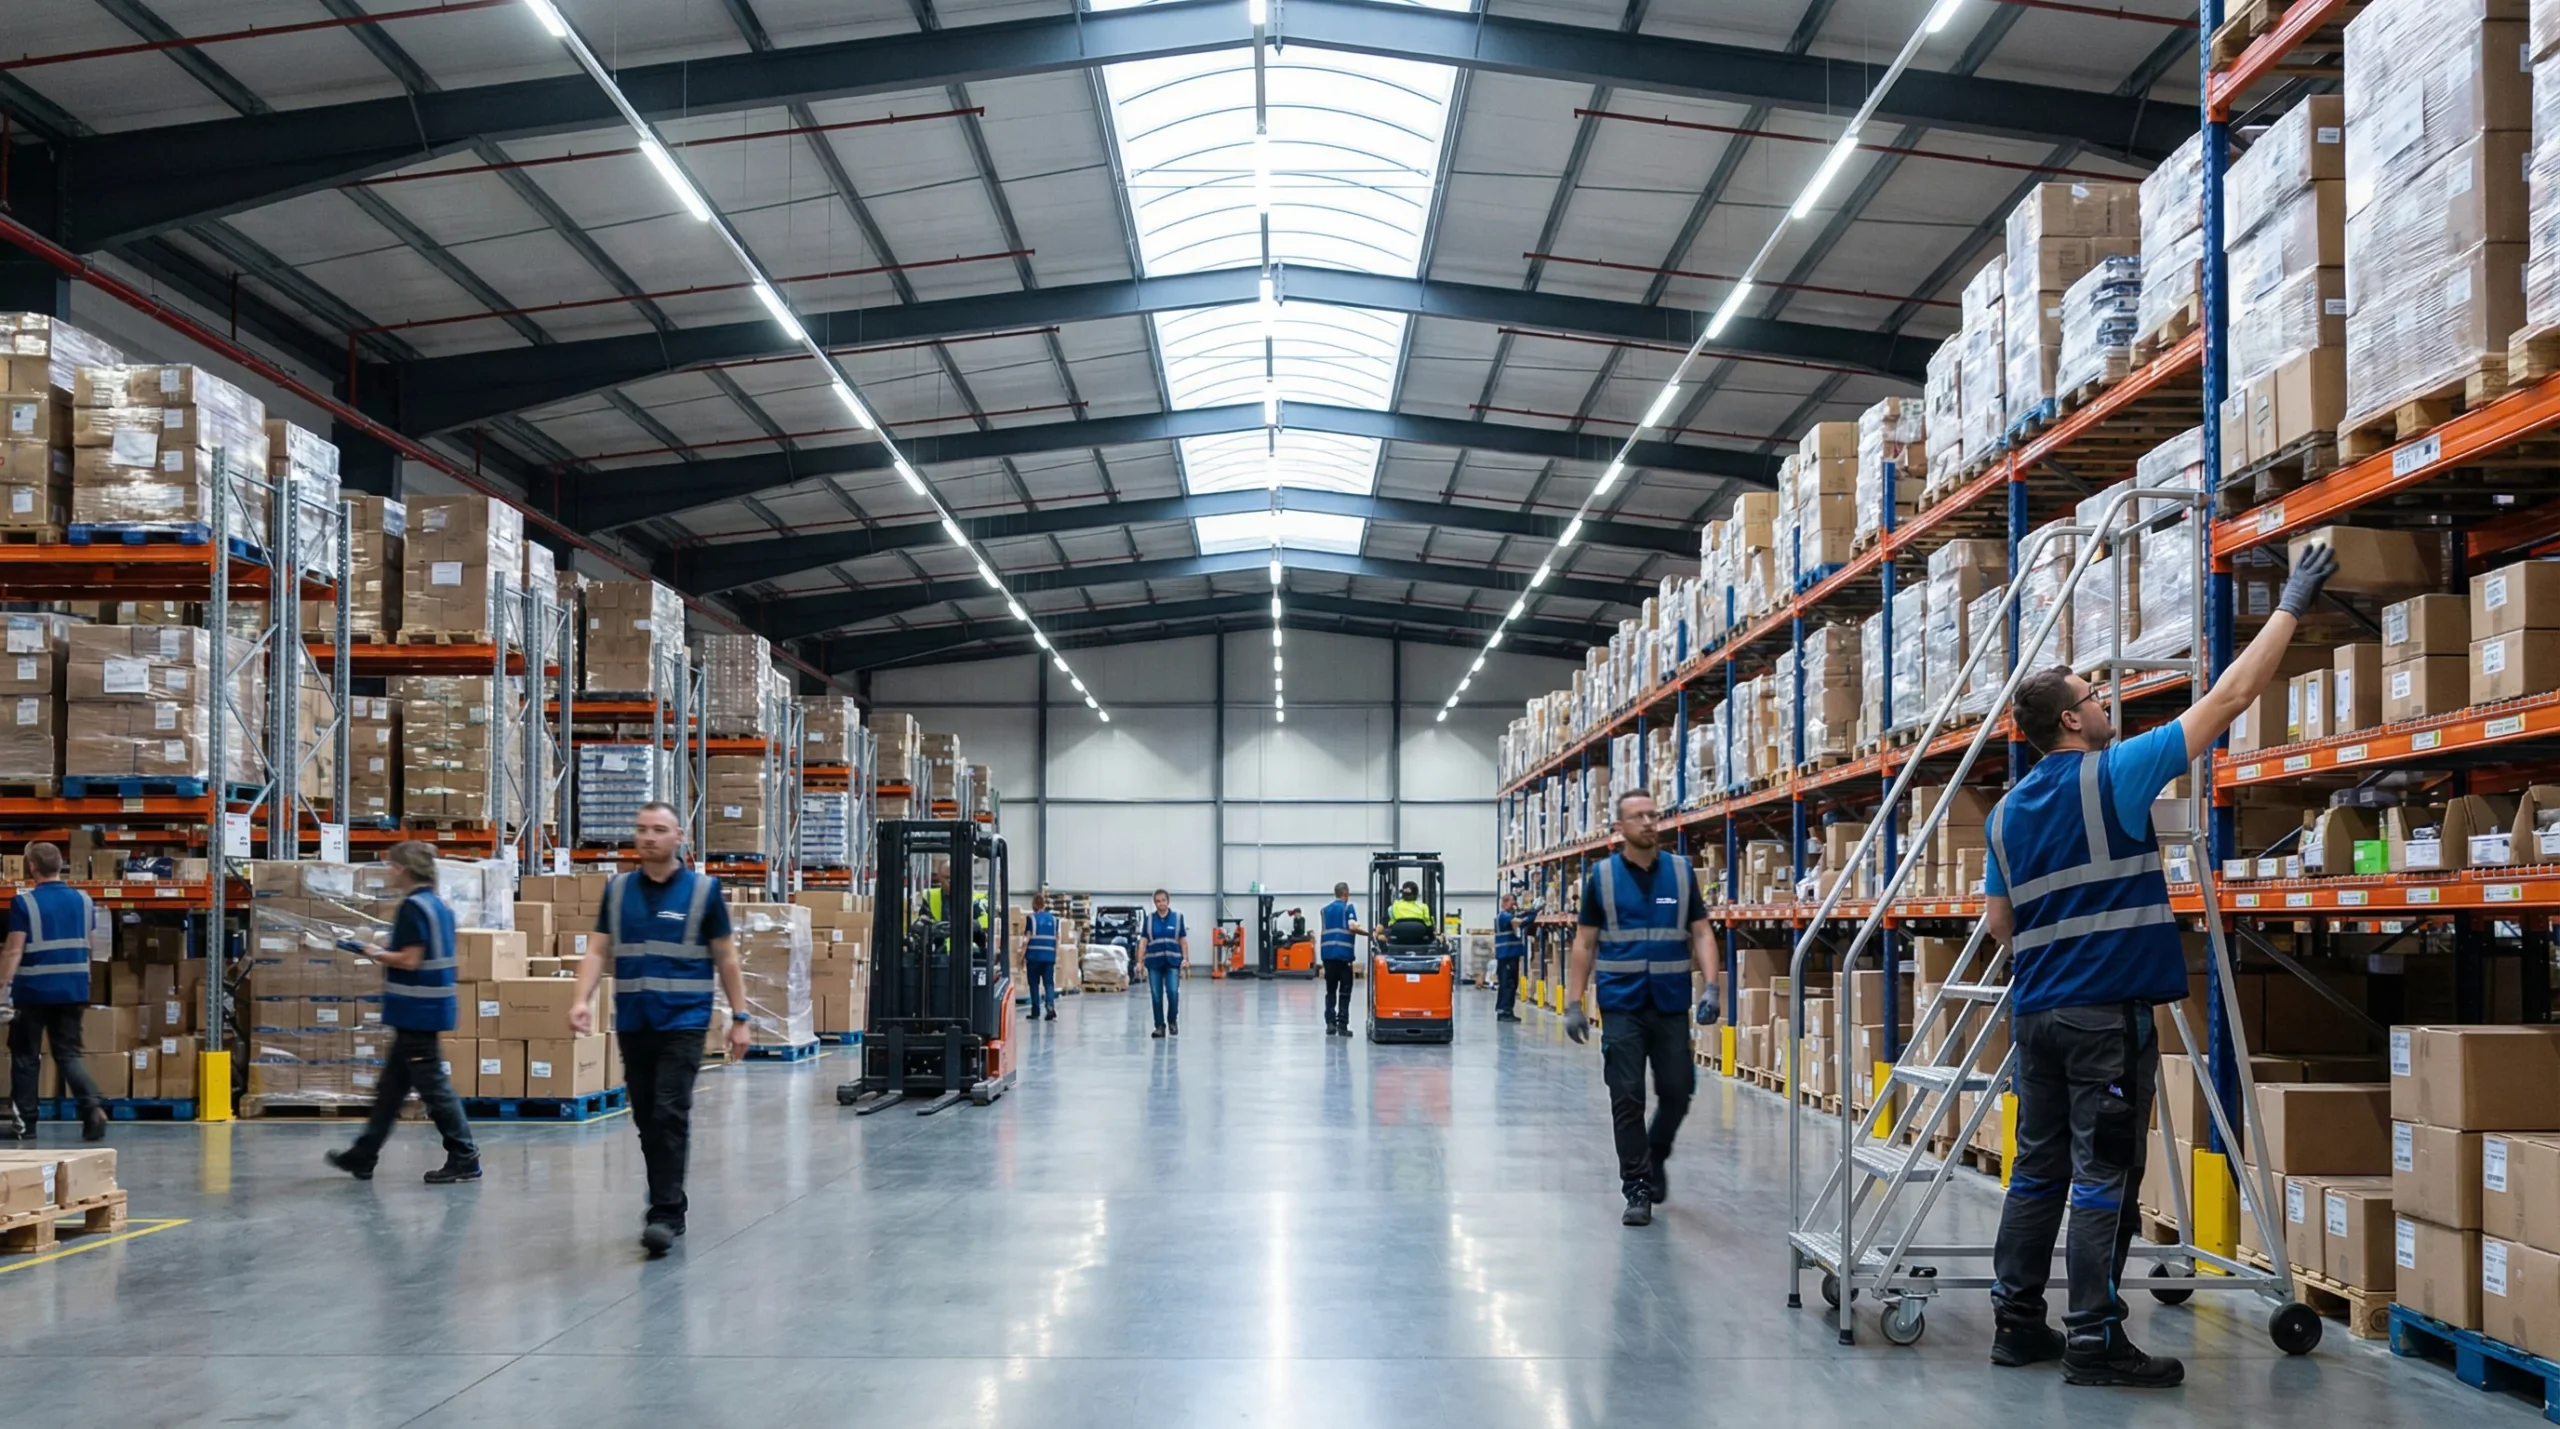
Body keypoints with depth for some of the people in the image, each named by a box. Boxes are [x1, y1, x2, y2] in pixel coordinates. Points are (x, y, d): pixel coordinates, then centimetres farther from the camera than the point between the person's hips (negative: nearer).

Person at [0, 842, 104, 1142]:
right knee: (68, 1053, 8)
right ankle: (93, 1107, -13)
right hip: (72, 989, 4)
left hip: (34, 990, -4)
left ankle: (24, 1123, 14)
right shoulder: (82, 900, 6)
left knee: (25, 1056, 9)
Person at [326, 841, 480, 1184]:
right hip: (426, 1010, 10)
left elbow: (409, 960, -20)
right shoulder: (439, 906, 13)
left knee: (433, 1085, -5)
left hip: (417, 1012, -10)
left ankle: (465, 1159, -2)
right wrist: (389, 956, 17)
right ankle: (363, 1156, 23)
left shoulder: (413, 907, -15)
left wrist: (378, 955, -5)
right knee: (391, 1087, 15)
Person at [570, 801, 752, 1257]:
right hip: (632, 1024, 4)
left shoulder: (704, 890, -2)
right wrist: (583, 1000, -10)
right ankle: (669, 1203, 22)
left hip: (683, 1022, -4)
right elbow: (600, 951, 6)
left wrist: (739, 1018, -1)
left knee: (671, 1116, -12)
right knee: (646, 1120, 10)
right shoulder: (617, 889, 8)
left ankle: (665, 1214, -11)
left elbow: (726, 957, 1)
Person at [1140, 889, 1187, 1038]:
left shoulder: (1177, 918, 3)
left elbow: (1183, 940, 4)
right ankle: (1160, 1026, 11)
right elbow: (1143, 941, 4)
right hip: (1154, 962, 1)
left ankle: (1172, 1021, 12)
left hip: (1173, 961, -1)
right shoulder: (1148, 919, 5)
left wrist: (1186, 958, -5)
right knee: (1156, 996, 2)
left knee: (1173, 992, -11)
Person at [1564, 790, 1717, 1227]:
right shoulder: (1601, 876, 0)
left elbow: (1701, 933, 3)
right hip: (1622, 1006, -2)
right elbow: (1585, 943, 3)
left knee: (1677, 1091, 6)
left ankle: (1655, 1158, 32)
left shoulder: (1682, 872, 3)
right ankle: (1637, 1187, 5)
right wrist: (1573, 1003, -3)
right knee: (1627, 1097, -3)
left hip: (1672, 1005, 2)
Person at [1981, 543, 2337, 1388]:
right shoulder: (2114, 776, -9)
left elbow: (1998, 923, 15)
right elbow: (2229, 698, -7)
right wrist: (2290, 607, 0)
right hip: (2107, 1012, -7)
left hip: (2036, 1010, 7)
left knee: (2040, 1170, 12)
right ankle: (2093, 1340, -3)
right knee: (2103, 1178, -4)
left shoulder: (2007, 812, 10)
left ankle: (2016, 1321, 14)